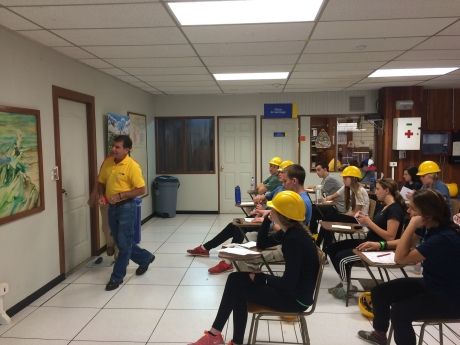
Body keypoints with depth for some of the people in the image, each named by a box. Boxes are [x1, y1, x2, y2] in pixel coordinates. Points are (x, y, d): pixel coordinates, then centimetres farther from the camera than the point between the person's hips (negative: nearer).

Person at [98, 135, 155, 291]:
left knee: (124, 243, 0)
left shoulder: (132, 166, -15)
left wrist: (120, 196, -21)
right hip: (112, 207, 7)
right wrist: (101, 194, -4)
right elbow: (101, 182, 16)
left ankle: (117, 277, 15)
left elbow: (141, 190, -16)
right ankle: (145, 258, 37)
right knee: (120, 242, 16)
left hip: (126, 207, -7)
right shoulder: (107, 163, 4)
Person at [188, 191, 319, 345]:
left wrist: (259, 277, -12)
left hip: (296, 299, -9)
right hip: (292, 290, 9)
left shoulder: (295, 240, -25)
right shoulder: (291, 232, 3)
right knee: (236, 280, 0)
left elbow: (288, 283, -25)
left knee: (236, 283, -7)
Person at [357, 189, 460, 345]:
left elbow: (401, 258, -29)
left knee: (399, 311, -29)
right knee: (380, 292, 7)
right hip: (430, 284, 9)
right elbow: (407, 241, 15)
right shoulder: (431, 226, -5)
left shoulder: (444, 238, -32)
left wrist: (411, 225, -30)